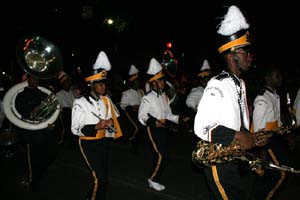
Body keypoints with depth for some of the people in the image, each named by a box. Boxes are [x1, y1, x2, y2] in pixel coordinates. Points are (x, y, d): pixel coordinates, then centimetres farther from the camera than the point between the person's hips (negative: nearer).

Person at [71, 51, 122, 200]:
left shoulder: (106, 100, 3)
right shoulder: (80, 103, -13)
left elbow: (115, 117, 18)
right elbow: (75, 129, -15)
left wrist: (110, 123, -4)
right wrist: (96, 126, -26)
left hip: (104, 142, 6)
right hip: (89, 144, -6)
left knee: (103, 177, 18)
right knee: (100, 179, -10)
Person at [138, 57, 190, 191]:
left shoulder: (164, 96, 11)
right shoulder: (148, 98, -14)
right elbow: (141, 116, -13)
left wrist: (180, 119, 6)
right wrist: (152, 122, -29)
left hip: (163, 128, 8)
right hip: (153, 129, -8)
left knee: (159, 155, 13)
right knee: (162, 155, -10)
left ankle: (154, 179, 28)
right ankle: (153, 180, 9)